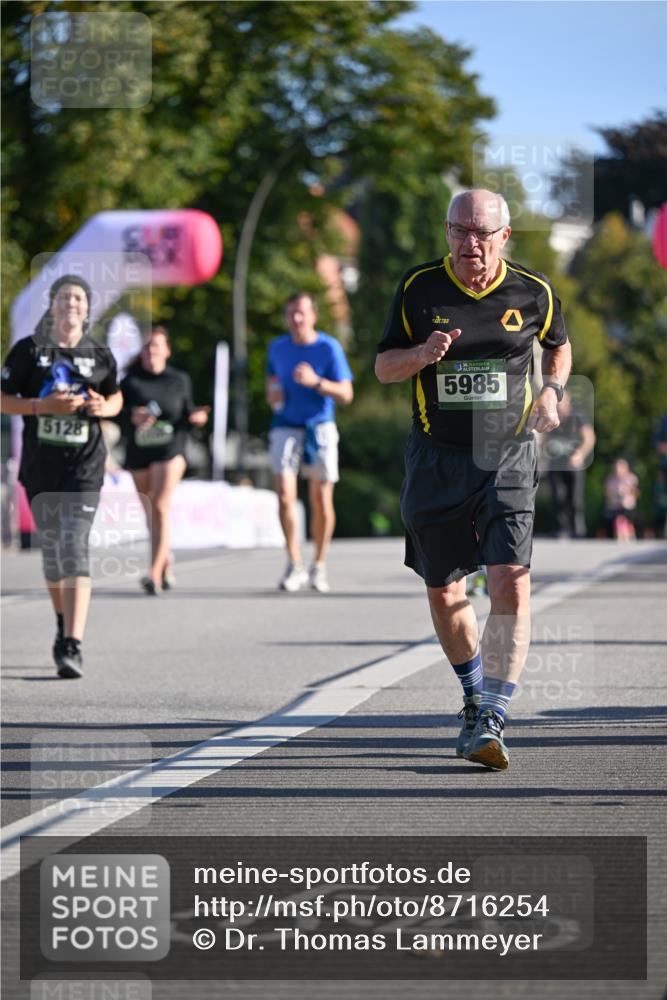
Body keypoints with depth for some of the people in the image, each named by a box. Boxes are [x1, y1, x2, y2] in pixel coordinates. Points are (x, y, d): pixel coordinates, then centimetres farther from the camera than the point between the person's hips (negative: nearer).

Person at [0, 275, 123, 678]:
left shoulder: (100, 355, 6)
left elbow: (116, 397, 21)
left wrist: (105, 407, -3)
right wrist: (44, 406, -14)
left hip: (85, 467, -1)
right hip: (40, 465, 1)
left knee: (74, 550, -14)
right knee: (51, 549, 11)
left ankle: (73, 645, -23)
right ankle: (63, 622, 36)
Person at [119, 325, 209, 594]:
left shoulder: (180, 380, 5)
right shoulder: (130, 382, 2)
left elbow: (187, 413, 12)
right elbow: (117, 415, -2)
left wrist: (196, 417, -9)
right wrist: (132, 418, -22)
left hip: (170, 449, -2)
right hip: (138, 451, 2)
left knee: (160, 507, -17)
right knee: (150, 511, 15)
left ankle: (155, 573, -22)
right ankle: (165, 557, 41)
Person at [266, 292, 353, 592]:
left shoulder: (329, 348, -6)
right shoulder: (277, 347, 5)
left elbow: (345, 394, -7)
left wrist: (316, 382, -23)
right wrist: (272, 394, 0)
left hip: (320, 429, -2)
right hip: (286, 429, 2)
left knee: (321, 501, 2)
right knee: (285, 496, -14)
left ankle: (319, 565, 18)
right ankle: (295, 565, -6)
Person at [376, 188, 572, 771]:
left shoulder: (532, 292, 0)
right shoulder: (418, 289, -1)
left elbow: (559, 346, 20)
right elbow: (383, 368, 5)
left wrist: (552, 391, 0)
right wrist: (423, 354, -16)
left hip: (508, 456, -1)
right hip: (436, 458, 2)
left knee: (511, 587, -17)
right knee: (443, 592, 10)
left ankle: (492, 720, -17)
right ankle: (475, 694, 35)